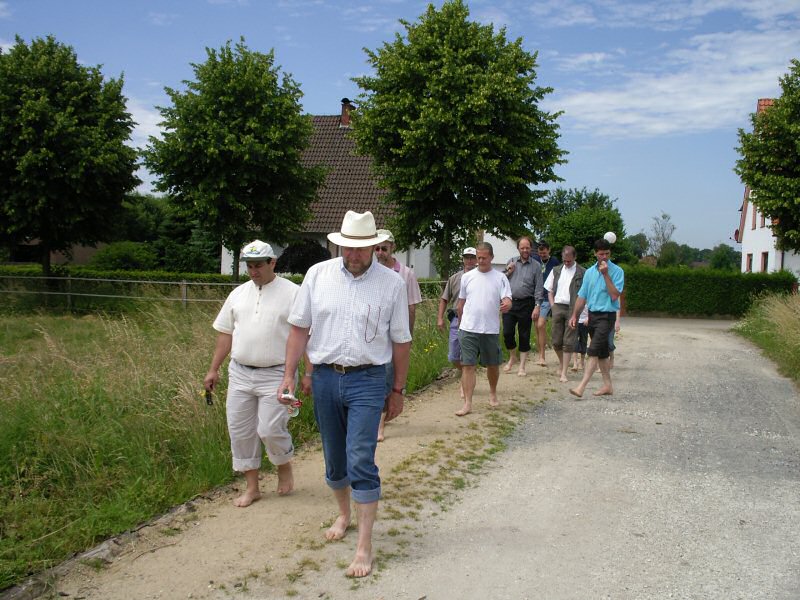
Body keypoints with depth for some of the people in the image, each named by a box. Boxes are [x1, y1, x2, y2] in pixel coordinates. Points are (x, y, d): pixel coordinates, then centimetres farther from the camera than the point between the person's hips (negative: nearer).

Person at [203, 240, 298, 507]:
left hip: (275, 374, -5)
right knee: (240, 430, 7)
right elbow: (226, 333, 15)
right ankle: (251, 487, 21)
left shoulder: (292, 293, -5)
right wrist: (213, 369, 13)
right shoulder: (238, 294, 11)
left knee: (270, 429, -9)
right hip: (240, 373, 5)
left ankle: (285, 467, 23)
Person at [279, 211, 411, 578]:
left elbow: (400, 341, 3)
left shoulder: (391, 283, -3)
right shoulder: (317, 275, 1)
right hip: (324, 378, 3)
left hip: (367, 381, -3)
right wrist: (289, 376, 1)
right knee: (334, 459, 15)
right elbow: (299, 328, 5)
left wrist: (398, 391, 6)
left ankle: (365, 548, 0)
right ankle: (344, 515, 42)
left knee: (361, 461, -9)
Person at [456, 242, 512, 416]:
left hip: (491, 330, 0)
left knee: (493, 365, 14)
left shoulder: (500, 278, 0)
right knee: (467, 365, -4)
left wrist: (506, 304, -32)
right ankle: (467, 403, -1)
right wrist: (461, 323, 18)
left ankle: (492, 393, 38)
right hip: (468, 329, 0)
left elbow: (507, 300, -8)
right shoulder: (467, 277, 5)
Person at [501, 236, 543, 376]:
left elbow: (539, 288, -2)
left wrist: (537, 306, -10)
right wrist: (508, 273, -4)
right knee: (507, 333, 1)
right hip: (510, 302, 2)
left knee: (524, 335, 4)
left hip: (526, 304, -2)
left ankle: (522, 366, 14)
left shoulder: (535, 265, 1)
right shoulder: (512, 262, 9)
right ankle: (512, 357, 27)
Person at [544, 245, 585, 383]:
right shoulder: (556, 270, 12)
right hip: (558, 306, 3)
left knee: (568, 342, -3)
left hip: (573, 309, -3)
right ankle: (561, 363, 32)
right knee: (556, 341, 5)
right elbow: (550, 291, 16)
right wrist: (552, 306, 4)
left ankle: (564, 373, 3)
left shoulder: (582, 273, -1)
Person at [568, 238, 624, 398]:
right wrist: (574, 315, 11)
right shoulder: (589, 272, 9)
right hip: (593, 314, 6)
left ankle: (582, 387, -19)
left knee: (594, 351, -15)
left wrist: (606, 275, -20)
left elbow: (614, 295, -17)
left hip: (607, 316, -6)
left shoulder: (616, 271, -8)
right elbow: (582, 296, 14)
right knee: (602, 352, 14)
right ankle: (607, 385, 24)